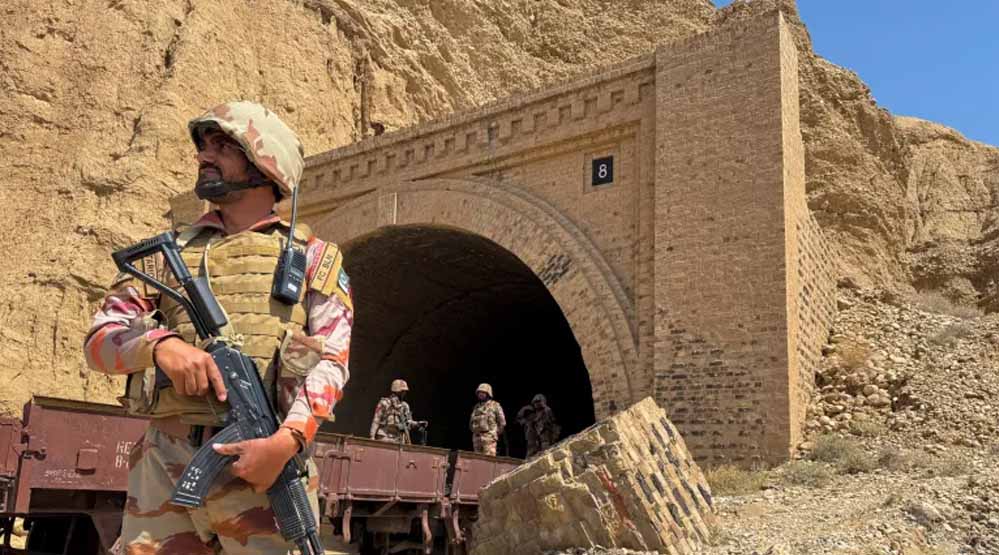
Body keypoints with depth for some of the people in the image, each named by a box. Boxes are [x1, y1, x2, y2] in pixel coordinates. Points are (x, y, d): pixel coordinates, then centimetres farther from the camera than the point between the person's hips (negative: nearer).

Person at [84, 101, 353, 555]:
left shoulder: (312, 256, 9)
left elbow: (331, 360, -2)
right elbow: (99, 340, 11)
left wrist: (287, 439, -20)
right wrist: (160, 343, -12)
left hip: (265, 462, -2)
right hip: (164, 464, 3)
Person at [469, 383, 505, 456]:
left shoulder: (495, 405, 1)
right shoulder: (476, 406, 18)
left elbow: (502, 422, 1)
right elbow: (471, 421, 27)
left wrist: (496, 433, 2)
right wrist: (474, 430, 15)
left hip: (489, 437, -6)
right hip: (476, 437, 6)